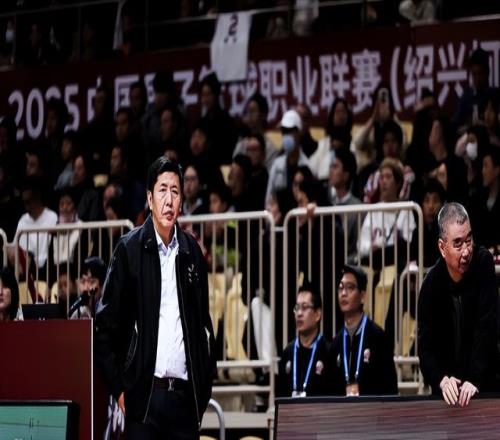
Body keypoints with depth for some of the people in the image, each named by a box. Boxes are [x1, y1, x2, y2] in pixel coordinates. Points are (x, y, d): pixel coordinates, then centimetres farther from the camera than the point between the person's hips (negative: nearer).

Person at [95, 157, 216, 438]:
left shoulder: (192, 253, 11)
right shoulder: (130, 249, 0)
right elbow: (106, 324, 1)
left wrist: (204, 388, 11)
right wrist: (119, 388, -3)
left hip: (185, 395, 4)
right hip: (144, 394, -4)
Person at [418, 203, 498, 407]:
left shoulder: (483, 263, -10)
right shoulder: (430, 286, -7)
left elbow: (487, 328, -15)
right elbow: (426, 347, -8)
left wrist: (475, 381, -26)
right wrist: (442, 381, -28)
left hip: (482, 384, -1)